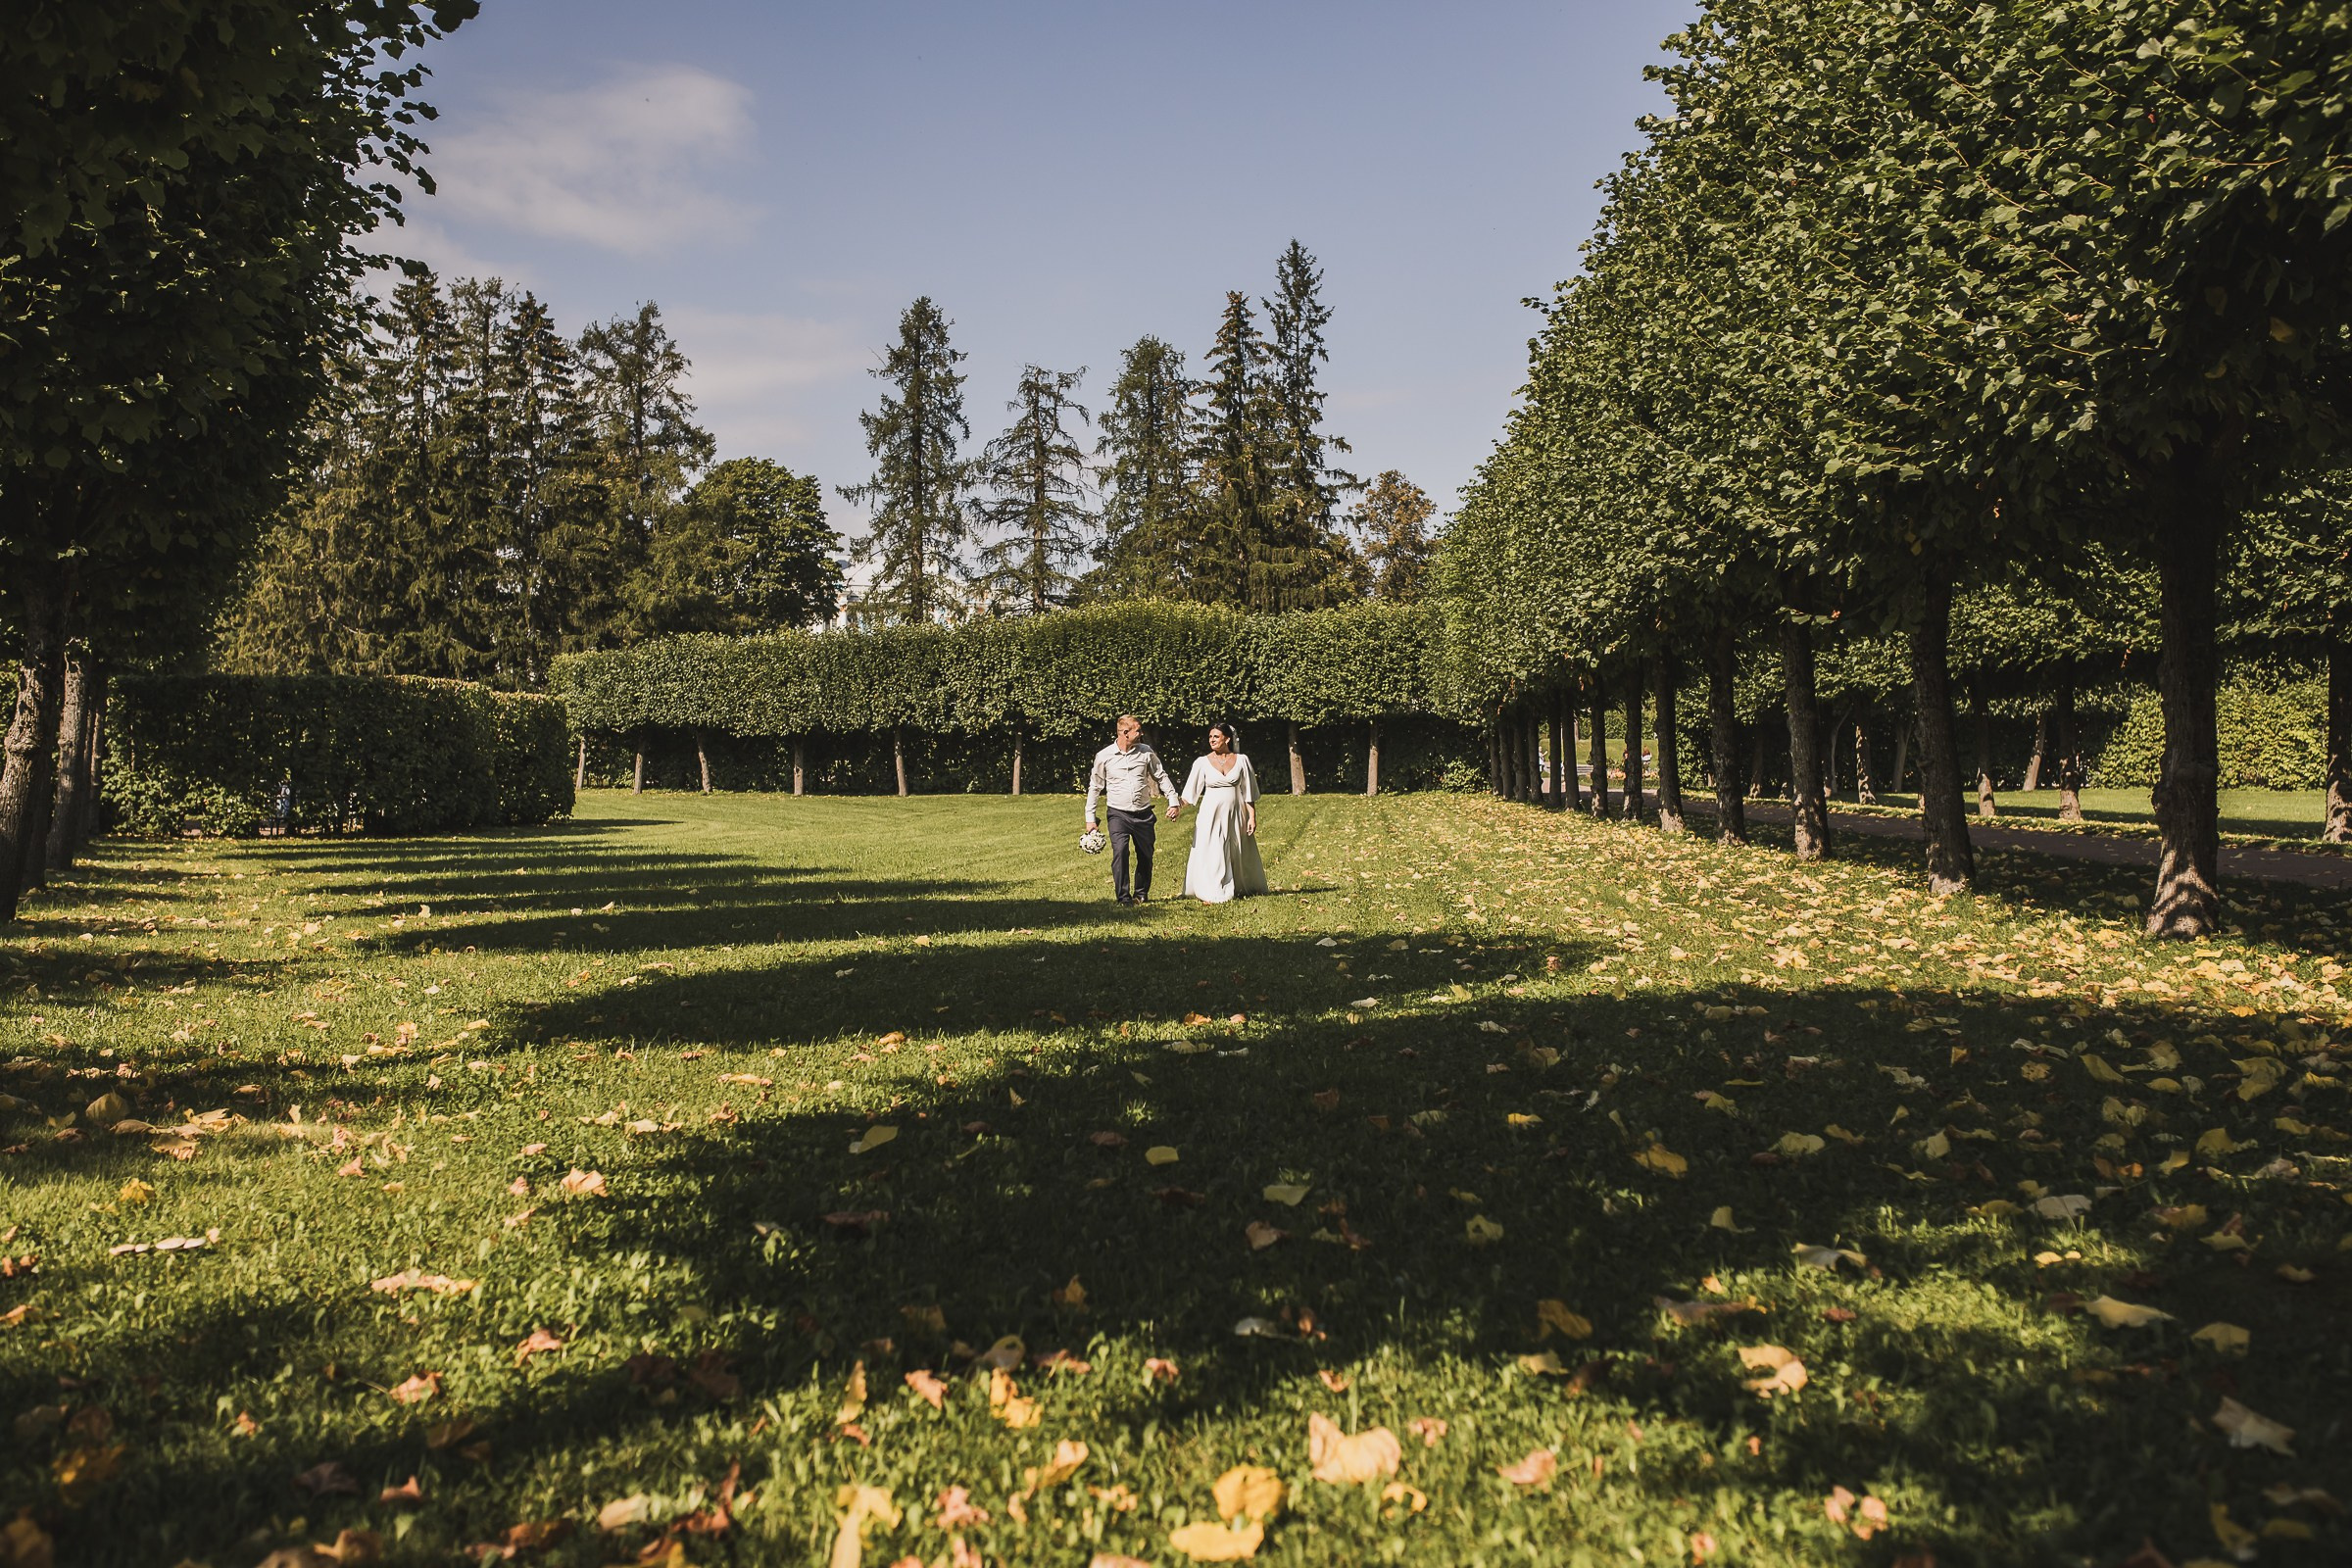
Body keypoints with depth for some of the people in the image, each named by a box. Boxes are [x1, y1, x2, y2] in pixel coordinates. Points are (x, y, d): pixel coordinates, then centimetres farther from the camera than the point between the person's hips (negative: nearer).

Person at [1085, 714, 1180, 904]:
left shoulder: (1146, 752, 3)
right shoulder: (1104, 756, -1)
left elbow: (1162, 776, 12)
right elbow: (1095, 787, 7)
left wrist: (1173, 801, 4)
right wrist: (1090, 818, 5)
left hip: (1143, 814, 3)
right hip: (1118, 814, -2)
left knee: (1146, 856, 8)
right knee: (1120, 851, -21)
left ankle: (1141, 894, 29)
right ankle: (1123, 898, -15)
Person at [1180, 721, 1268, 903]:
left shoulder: (1241, 760, 1)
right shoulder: (1202, 762, -1)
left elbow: (1249, 792, 3)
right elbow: (1190, 794, 0)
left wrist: (1252, 816, -2)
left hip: (1235, 813, 1)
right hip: (1211, 814, -1)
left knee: (1238, 854, 9)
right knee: (1211, 853, -3)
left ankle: (1238, 890, 24)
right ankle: (1212, 893, 6)